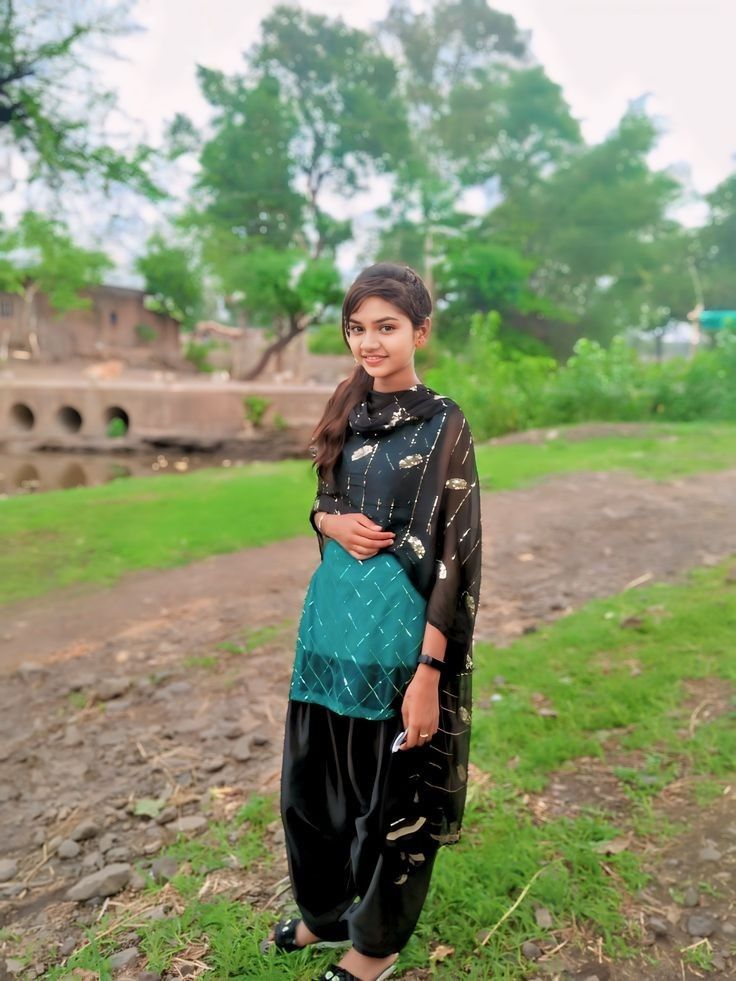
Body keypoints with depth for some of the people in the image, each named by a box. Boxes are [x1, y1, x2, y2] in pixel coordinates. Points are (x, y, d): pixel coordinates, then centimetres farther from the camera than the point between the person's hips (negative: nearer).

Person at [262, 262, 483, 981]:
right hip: (331, 617, 6)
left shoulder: (443, 424, -10)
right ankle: (325, 910, 45)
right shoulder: (349, 410, 8)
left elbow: (455, 555, -13)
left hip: (399, 626, -6)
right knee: (312, 776, 19)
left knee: (393, 790, 11)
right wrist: (331, 522, -8)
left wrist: (429, 673, -17)